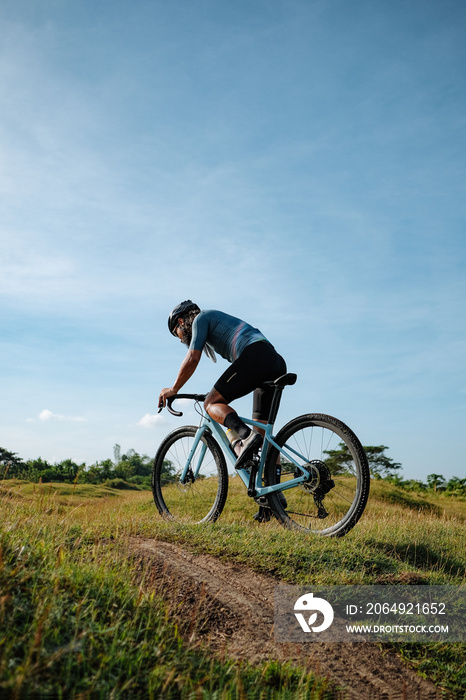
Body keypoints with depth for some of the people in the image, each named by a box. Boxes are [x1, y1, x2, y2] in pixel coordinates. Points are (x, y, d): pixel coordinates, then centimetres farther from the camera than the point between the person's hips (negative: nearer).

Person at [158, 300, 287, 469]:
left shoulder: (201, 318, 11)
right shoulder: (218, 319, 37)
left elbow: (192, 359, -1)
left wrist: (173, 389, 10)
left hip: (254, 356, -9)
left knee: (211, 403, -5)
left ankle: (247, 435, -28)